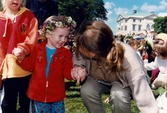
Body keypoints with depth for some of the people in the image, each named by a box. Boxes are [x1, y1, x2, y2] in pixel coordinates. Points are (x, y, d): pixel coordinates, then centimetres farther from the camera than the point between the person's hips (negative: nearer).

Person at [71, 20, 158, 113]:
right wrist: (78, 67, -31)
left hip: (124, 81, -2)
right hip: (100, 80, 3)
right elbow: (77, 58, -9)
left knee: (118, 95, -35)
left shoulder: (128, 60, -42)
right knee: (86, 90, -28)